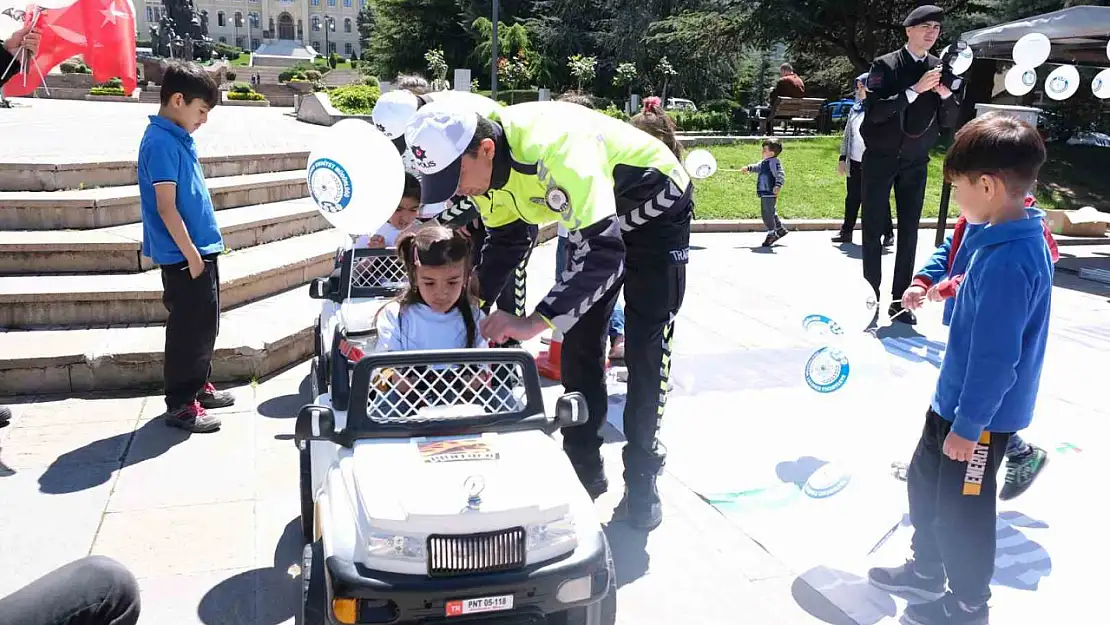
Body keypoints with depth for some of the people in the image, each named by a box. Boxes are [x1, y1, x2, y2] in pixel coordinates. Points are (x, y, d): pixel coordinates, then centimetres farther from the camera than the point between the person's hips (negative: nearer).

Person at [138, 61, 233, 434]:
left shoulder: (179, 137, 11)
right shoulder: (161, 142, -18)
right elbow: (166, 207, -21)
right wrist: (191, 255, -19)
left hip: (200, 249, 10)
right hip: (184, 256, -9)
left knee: (205, 325, 18)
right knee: (189, 329, -1)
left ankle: (198, 387, 32)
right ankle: (180, 405, 9)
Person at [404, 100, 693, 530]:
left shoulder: (554, 149, -41)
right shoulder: (486, 166, -15)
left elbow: (603, 252, -46)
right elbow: (508, 243, 2)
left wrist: (534, 321, -49)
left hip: (656, 208, -7)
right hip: (594, 216, 8)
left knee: (645, 347, -9)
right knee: (578, 342, 5)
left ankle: (642, 480, 3)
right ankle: (584, 470, 16)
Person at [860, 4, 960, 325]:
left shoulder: (940, 69, 3)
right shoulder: (885, 65, -8)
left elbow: (950, 121, 2)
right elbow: (874, 112, -20)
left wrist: (944, 92, -16)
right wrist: (915, 90, -26)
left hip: (915, 163, 3)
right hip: (880, 160, -3)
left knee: (909, 232, 3)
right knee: (874, 230, 0)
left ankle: (900, 300, 9)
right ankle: (871, 298, 7)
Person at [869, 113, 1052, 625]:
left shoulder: (1008, 261, -31)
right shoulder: (1006, 237, -1)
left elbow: (996, 359, -27)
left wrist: (967, 426, -20)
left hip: (980, 414, -10)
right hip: (955, 399, 10)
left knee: (962, 511, 10)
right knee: (924, 480, 25)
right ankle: (926, 570, 47)